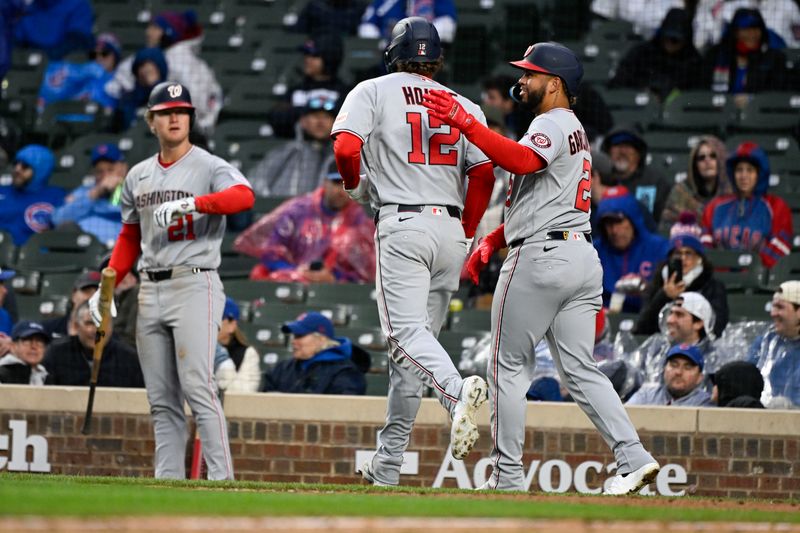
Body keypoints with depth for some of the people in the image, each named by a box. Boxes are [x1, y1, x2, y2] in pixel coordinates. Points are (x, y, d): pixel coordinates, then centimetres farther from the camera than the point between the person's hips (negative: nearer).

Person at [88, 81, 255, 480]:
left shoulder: (210, 167, -3)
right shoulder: (137, 176, 16)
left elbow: (244, 196, -24)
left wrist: (192, 203, -36)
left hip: (195, 286, -6)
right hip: (150, 291, 6)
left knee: (198, 390, -15)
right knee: (161, 401, 6)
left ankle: (221, 480, -16)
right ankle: (168, 482, 9)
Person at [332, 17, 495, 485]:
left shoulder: (373, 91, 7)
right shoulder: (462, 106, 16)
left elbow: (346, 148, -10)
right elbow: (484, 175, 4)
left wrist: (355, 185, 11)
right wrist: (465, 238, 12)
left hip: (403, 223, -5)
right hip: (451, 227, 5)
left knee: (406, 332, -14)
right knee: (421, 335, 9)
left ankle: (458, 390, -46)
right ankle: (388, 464, 13)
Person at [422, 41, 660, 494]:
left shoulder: (553, 123, -6)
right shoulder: (574, 132, 26)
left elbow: (524, 160, -29)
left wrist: (465, 122, -33)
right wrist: (492, 242, 19)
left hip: (541, 256, -10)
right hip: (583, 255, 10)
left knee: (509, 367, -1)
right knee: (580, 369, 6)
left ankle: (508, 475, 0)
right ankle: (633, 457, -8)